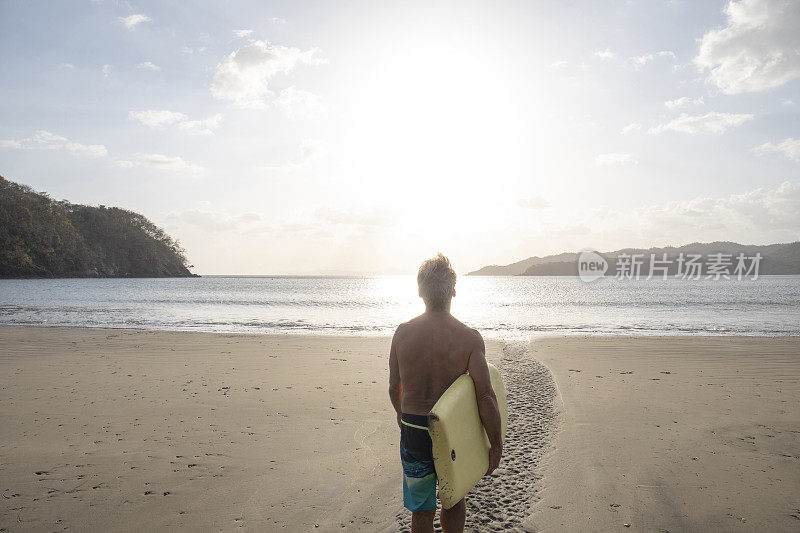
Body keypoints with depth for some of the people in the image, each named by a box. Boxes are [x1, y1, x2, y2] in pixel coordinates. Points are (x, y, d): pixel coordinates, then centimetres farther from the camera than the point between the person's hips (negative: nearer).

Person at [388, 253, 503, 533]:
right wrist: (496, 446, -6)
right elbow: (485, 397, -17)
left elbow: (394, 388, 2)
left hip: (413, 431, 1)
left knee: (421, 510, 19)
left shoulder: (403, 333, -8)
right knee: (454, 501, 25)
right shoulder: (470, 338, -16)